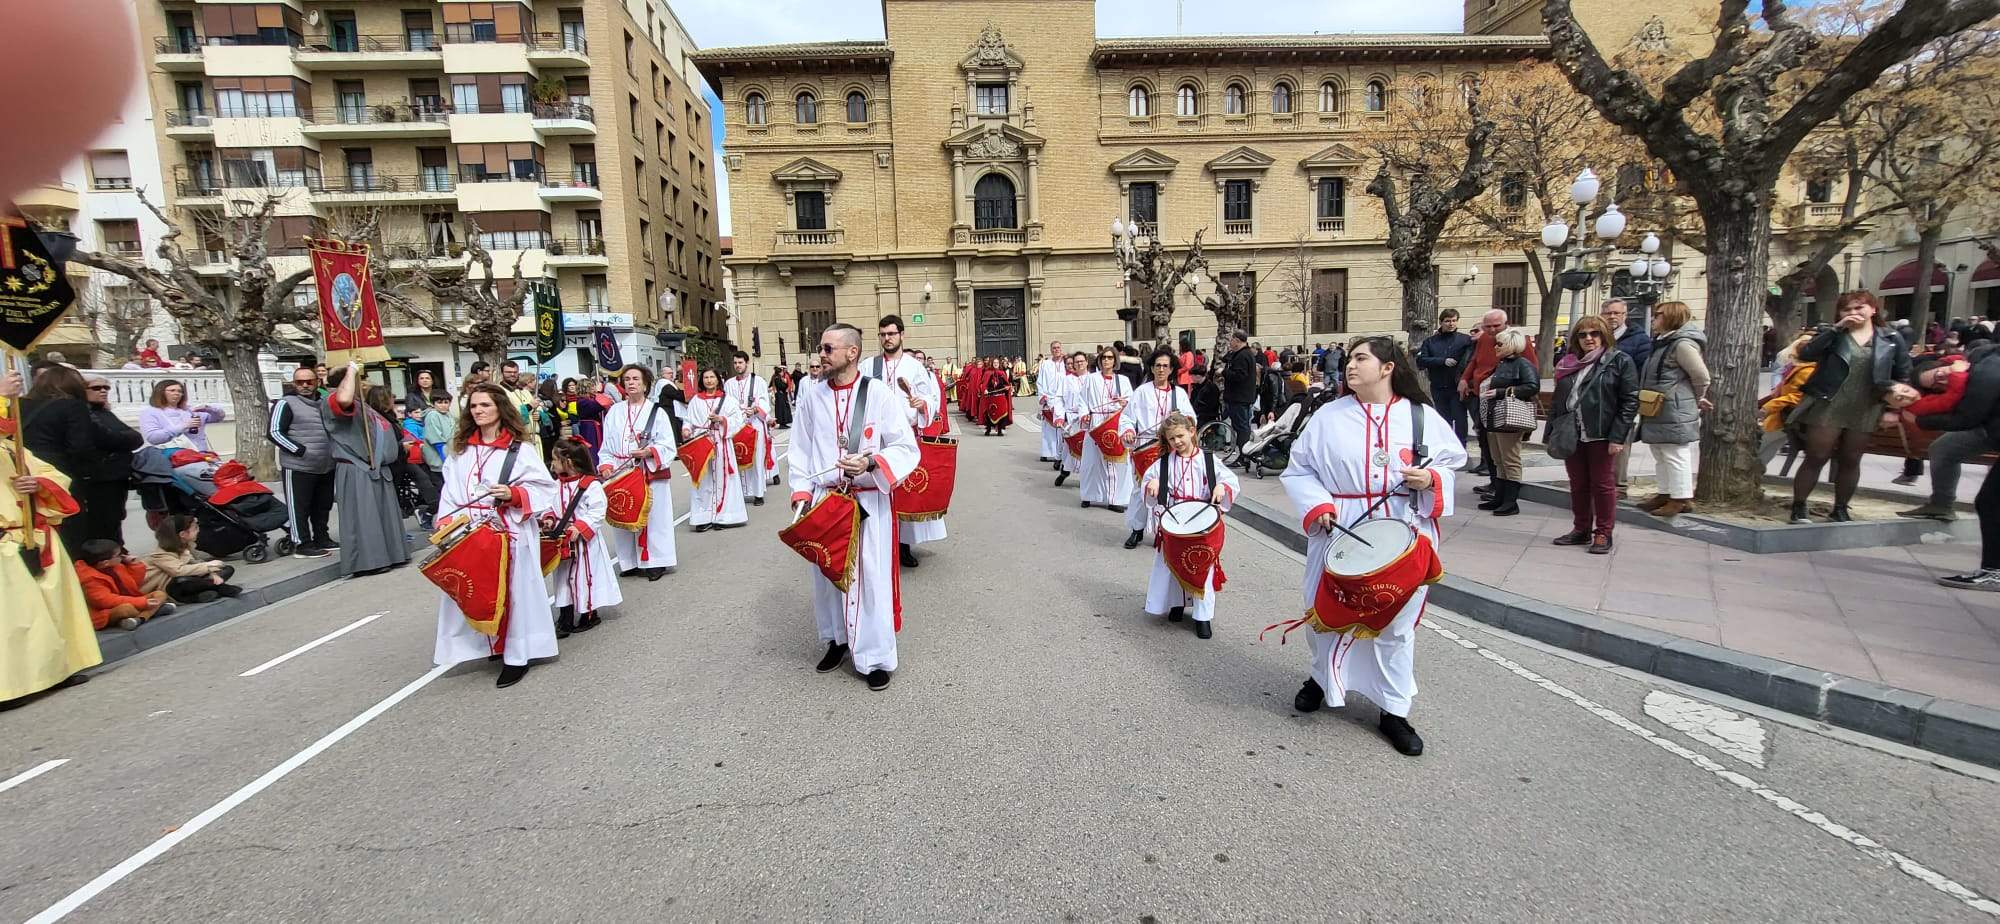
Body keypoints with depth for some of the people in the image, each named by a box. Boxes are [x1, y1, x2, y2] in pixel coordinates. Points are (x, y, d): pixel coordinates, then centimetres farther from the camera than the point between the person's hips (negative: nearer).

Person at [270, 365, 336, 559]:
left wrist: (334, 449, 12)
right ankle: (302, 545, 5)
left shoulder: (324, 403, 14)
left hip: (326, 467, 7)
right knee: (298, 507, 0)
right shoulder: (286, 403, -5)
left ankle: (322, 539, 25)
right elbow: (275, 433, -11)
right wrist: (300, 451, -18)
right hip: (298, 468, -6)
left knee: (323, 506, 14)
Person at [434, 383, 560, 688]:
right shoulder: (460, 450, 10)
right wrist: (451, 524, -3)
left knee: (513, 590, 1)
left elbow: (545, 488, -5)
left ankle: (516, 656, 10)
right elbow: (450, 493, 10)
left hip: (510, 533, -4)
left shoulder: (520, 449, -3)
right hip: (470, 534, 4)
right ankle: (493, 646, 24)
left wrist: (513, 494, -20)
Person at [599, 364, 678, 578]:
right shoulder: (614, 412, 10)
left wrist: (649, 451, -19)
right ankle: (631, 561, 18)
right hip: (622, 475, 3)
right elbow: (607, 445, 10)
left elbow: (669, 446, -3)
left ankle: (655, 562, 9)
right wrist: (606, 465, -5)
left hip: (652, 474, -3)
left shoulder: (657, 412, 1)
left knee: (653, 517, 0)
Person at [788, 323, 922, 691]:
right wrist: (801, 492, 0)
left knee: (871, 576, 1)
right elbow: (801, 447, 8)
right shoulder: (811, 393, 3)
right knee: (827, 572, 15)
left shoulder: (879, 394, -9)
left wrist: (871, 463, -24)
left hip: (868, 500, -4)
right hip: (823, 499, 4)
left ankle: (876, 656, 16)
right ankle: (837, 638, 37)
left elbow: (906, 448, -8)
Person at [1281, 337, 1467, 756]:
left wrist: (1431, 479, -11)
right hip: (1341, 533, 0)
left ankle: (1395, 710, 25)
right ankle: (1322, 677, 39)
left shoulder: (1422, 416, 2)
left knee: (1396, 620, 8)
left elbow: (1452, 462, 11)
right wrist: (1317, 504, -11)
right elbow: (1298, 470, 4)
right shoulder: (1328, 416, 1)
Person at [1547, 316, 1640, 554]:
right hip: (1571, 435, 5)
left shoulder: (1619, 361, -3)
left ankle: (1603, 534, 14)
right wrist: (1552, 432, 7)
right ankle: (1581, 529, 23)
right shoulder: (1568, 363, 11)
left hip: (1601, 435, -4)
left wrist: (1617, 437, -14)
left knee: (1603, 485, 4)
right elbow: (1558, 400, 14)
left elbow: (1630, 401, -7)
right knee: (1578, 485, 12)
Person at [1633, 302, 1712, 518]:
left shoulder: (1682, 344, -15)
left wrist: (1696, 400, 1)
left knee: (1675, 455, -4)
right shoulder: (1662, 342, 15)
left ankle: (1681, 498, 3)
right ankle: (1665, 493, 28)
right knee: (1661, 455, 17)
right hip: (1658, 412, 10)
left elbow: (1701, 376, -13)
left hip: (1674, 413, -10)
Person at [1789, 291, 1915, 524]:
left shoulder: (1891, 340, 7)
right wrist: (1836, 328, -19)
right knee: (1815, 458, -1)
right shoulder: (1831, 332, 1)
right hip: (1827, 407, -3)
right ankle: (1798, 508, 3)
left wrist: (1896, 409, 6)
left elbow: (1903, 376, 11)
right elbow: (1805, 354, -17)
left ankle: (1840, 510, 19)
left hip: (1865, 411, 3)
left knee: (1850, 461, 9)